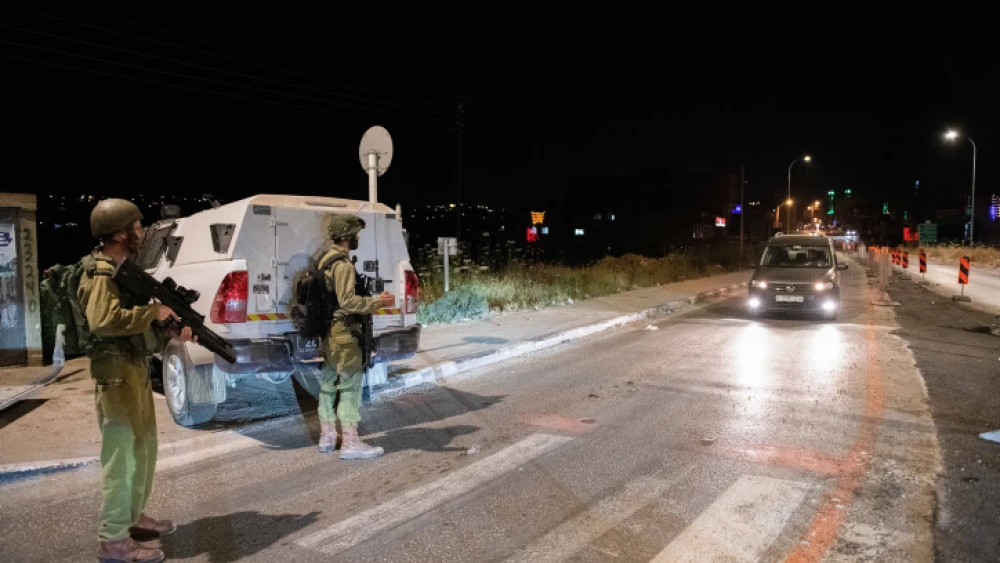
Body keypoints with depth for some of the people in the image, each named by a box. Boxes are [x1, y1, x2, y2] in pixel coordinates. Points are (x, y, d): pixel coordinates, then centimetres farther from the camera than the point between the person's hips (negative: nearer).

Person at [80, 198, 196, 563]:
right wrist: (154, 312, -22)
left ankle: (134, 516, 32)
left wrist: (171, 332, 3)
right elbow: (103, 320, -32)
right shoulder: (101, 274, -14)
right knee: (121, 454, -5)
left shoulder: (123, 270, 15)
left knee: (144, 447, 19)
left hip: (137, 369, 10)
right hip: (116, 373, -10)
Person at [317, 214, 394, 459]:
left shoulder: (327, 260, 15)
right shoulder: (343, 264, -17)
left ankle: (327, 437, 26)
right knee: (351, 386, -5)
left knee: (330, 383, 16)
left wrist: (374, 300, 13)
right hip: (344, 333, -10)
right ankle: (350, 443, -2)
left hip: (329, 332, 10)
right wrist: (378, 302, -18)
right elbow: (348, 301, -24)